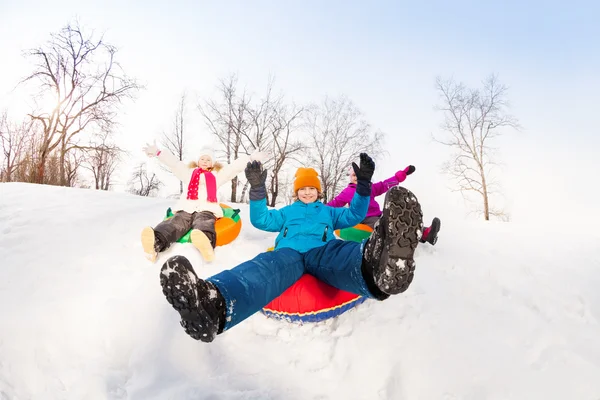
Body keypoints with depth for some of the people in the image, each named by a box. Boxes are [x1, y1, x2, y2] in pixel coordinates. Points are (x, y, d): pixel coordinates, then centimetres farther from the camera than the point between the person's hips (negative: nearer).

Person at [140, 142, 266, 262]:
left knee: (204, 224, -38)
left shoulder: (217, 175, 32)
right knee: (175, 223, -32)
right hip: (186, 208, 2)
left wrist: (251, 158, 17)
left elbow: (235, 166, 25)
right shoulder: (189, 172, 36)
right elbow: (173, 162, 28)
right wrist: (158, 153, 19)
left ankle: (206, 243, -74)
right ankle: (155, 243, -62)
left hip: (206, 209, -2)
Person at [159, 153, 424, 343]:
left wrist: (364, 185, 8)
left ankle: (378, 268, -80)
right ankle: (214, 304, -75)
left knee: (342, 254, -40)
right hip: (288, 253, 0)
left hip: (322, 252, 1)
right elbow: (261, 220, 22)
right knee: (267, 267, -40)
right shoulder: (286, 212, 36)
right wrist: (257, 189, 8)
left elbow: (354, 216, 23)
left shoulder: (328, 211, 36)